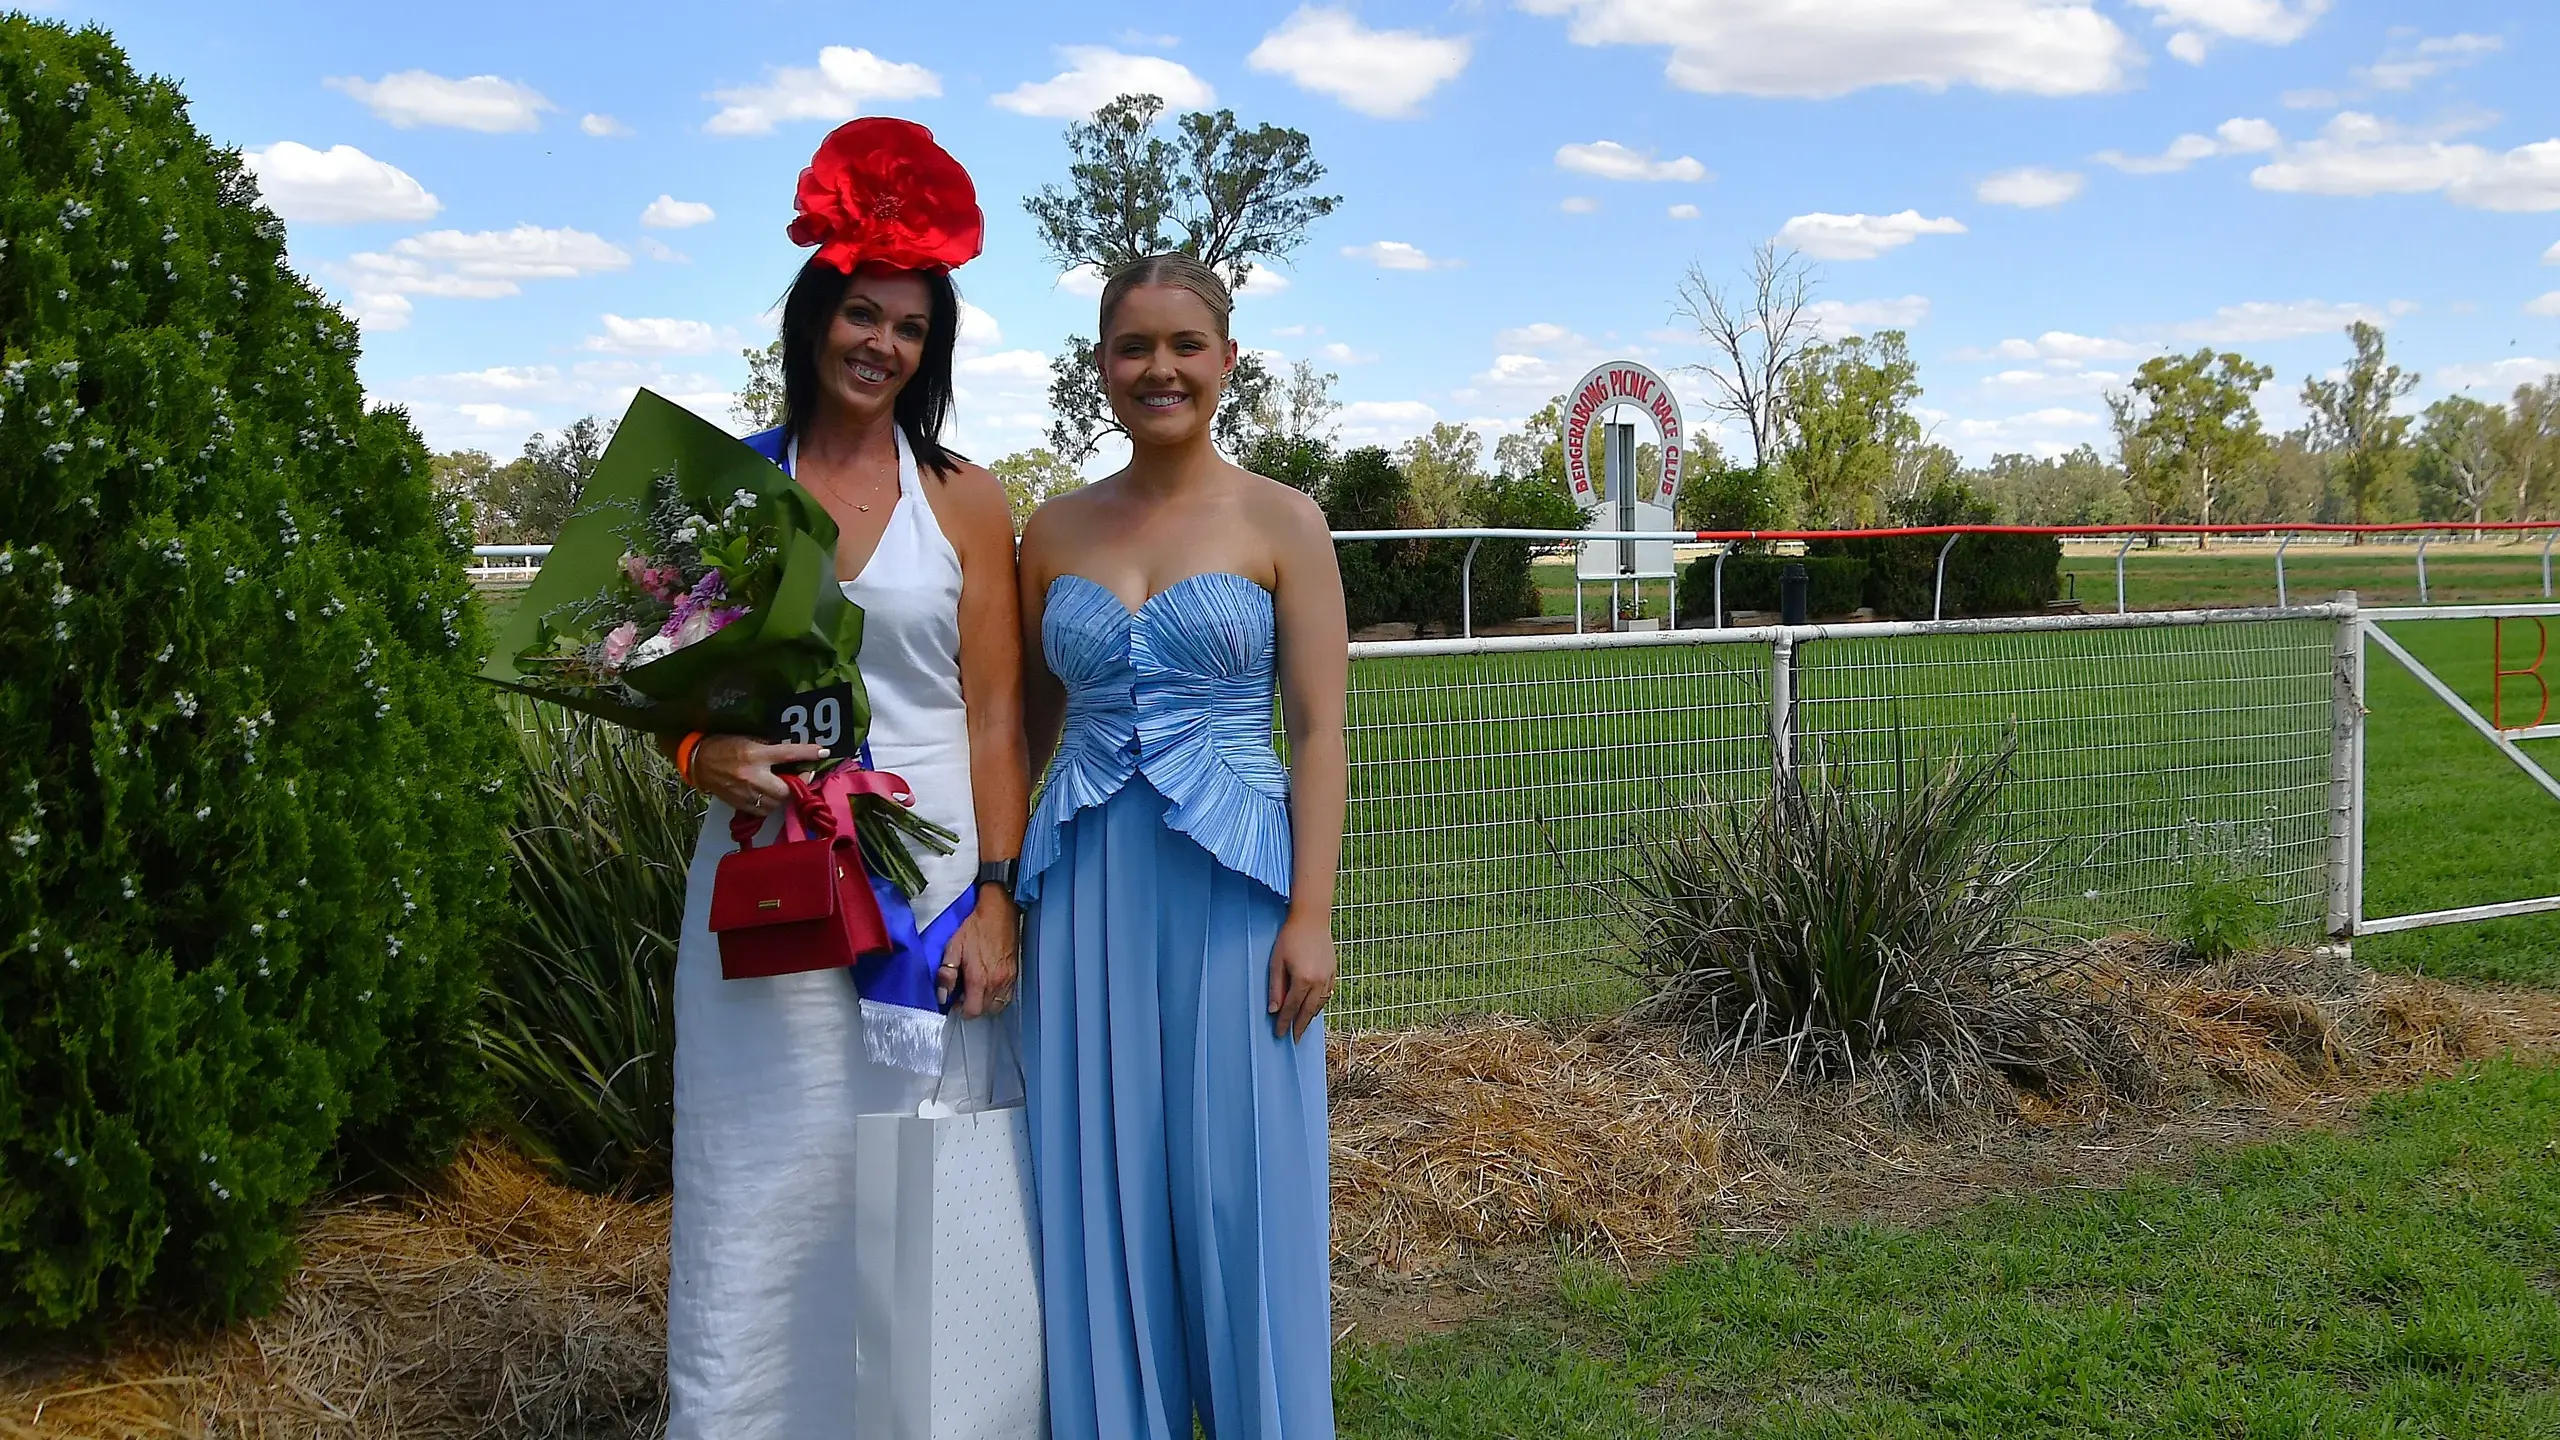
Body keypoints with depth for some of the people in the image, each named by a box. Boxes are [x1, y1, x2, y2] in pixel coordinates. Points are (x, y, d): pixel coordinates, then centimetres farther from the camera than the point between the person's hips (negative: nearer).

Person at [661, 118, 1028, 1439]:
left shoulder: (961, 501, 4)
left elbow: (994, 717, 1)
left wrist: (995, 899, -7)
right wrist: (706, 759, -12)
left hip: (928, 872, -1)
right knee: (759, 1199, 4)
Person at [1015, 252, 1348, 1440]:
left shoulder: (1280, 522, 0)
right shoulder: (1055, 529, 9)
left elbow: (1320, 731, -3)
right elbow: (1028, 720, 15)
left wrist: (1311, 915, -10)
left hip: (1230, 888, -3)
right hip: (1087, 893, 3)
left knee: (1241, 1186, 3)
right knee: (1099, 1187, 8)